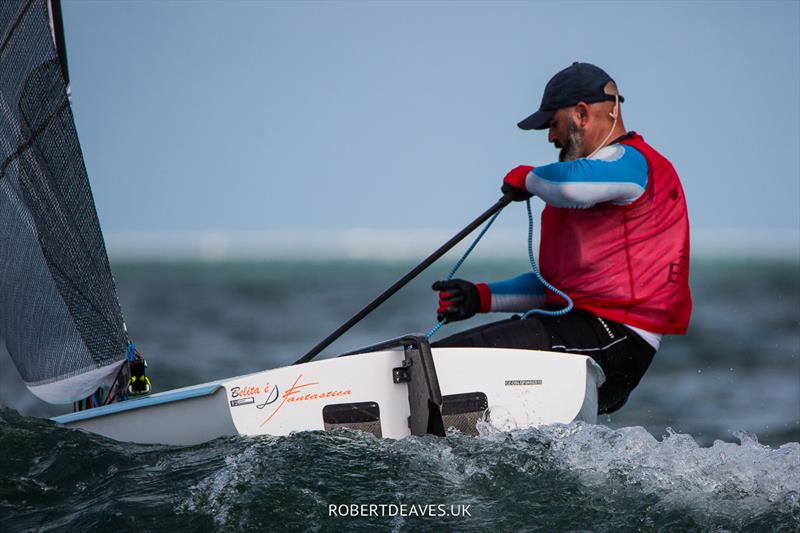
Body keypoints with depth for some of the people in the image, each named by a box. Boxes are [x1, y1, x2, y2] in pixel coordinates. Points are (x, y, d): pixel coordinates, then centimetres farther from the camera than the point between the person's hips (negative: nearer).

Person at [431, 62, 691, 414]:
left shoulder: (630, 162, -7)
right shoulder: (596, 170, 25)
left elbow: (571, 185, -34)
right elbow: (557, 282, 26)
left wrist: (528, 178, -10)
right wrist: (483, 298, 13)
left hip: (612, 339, -11)